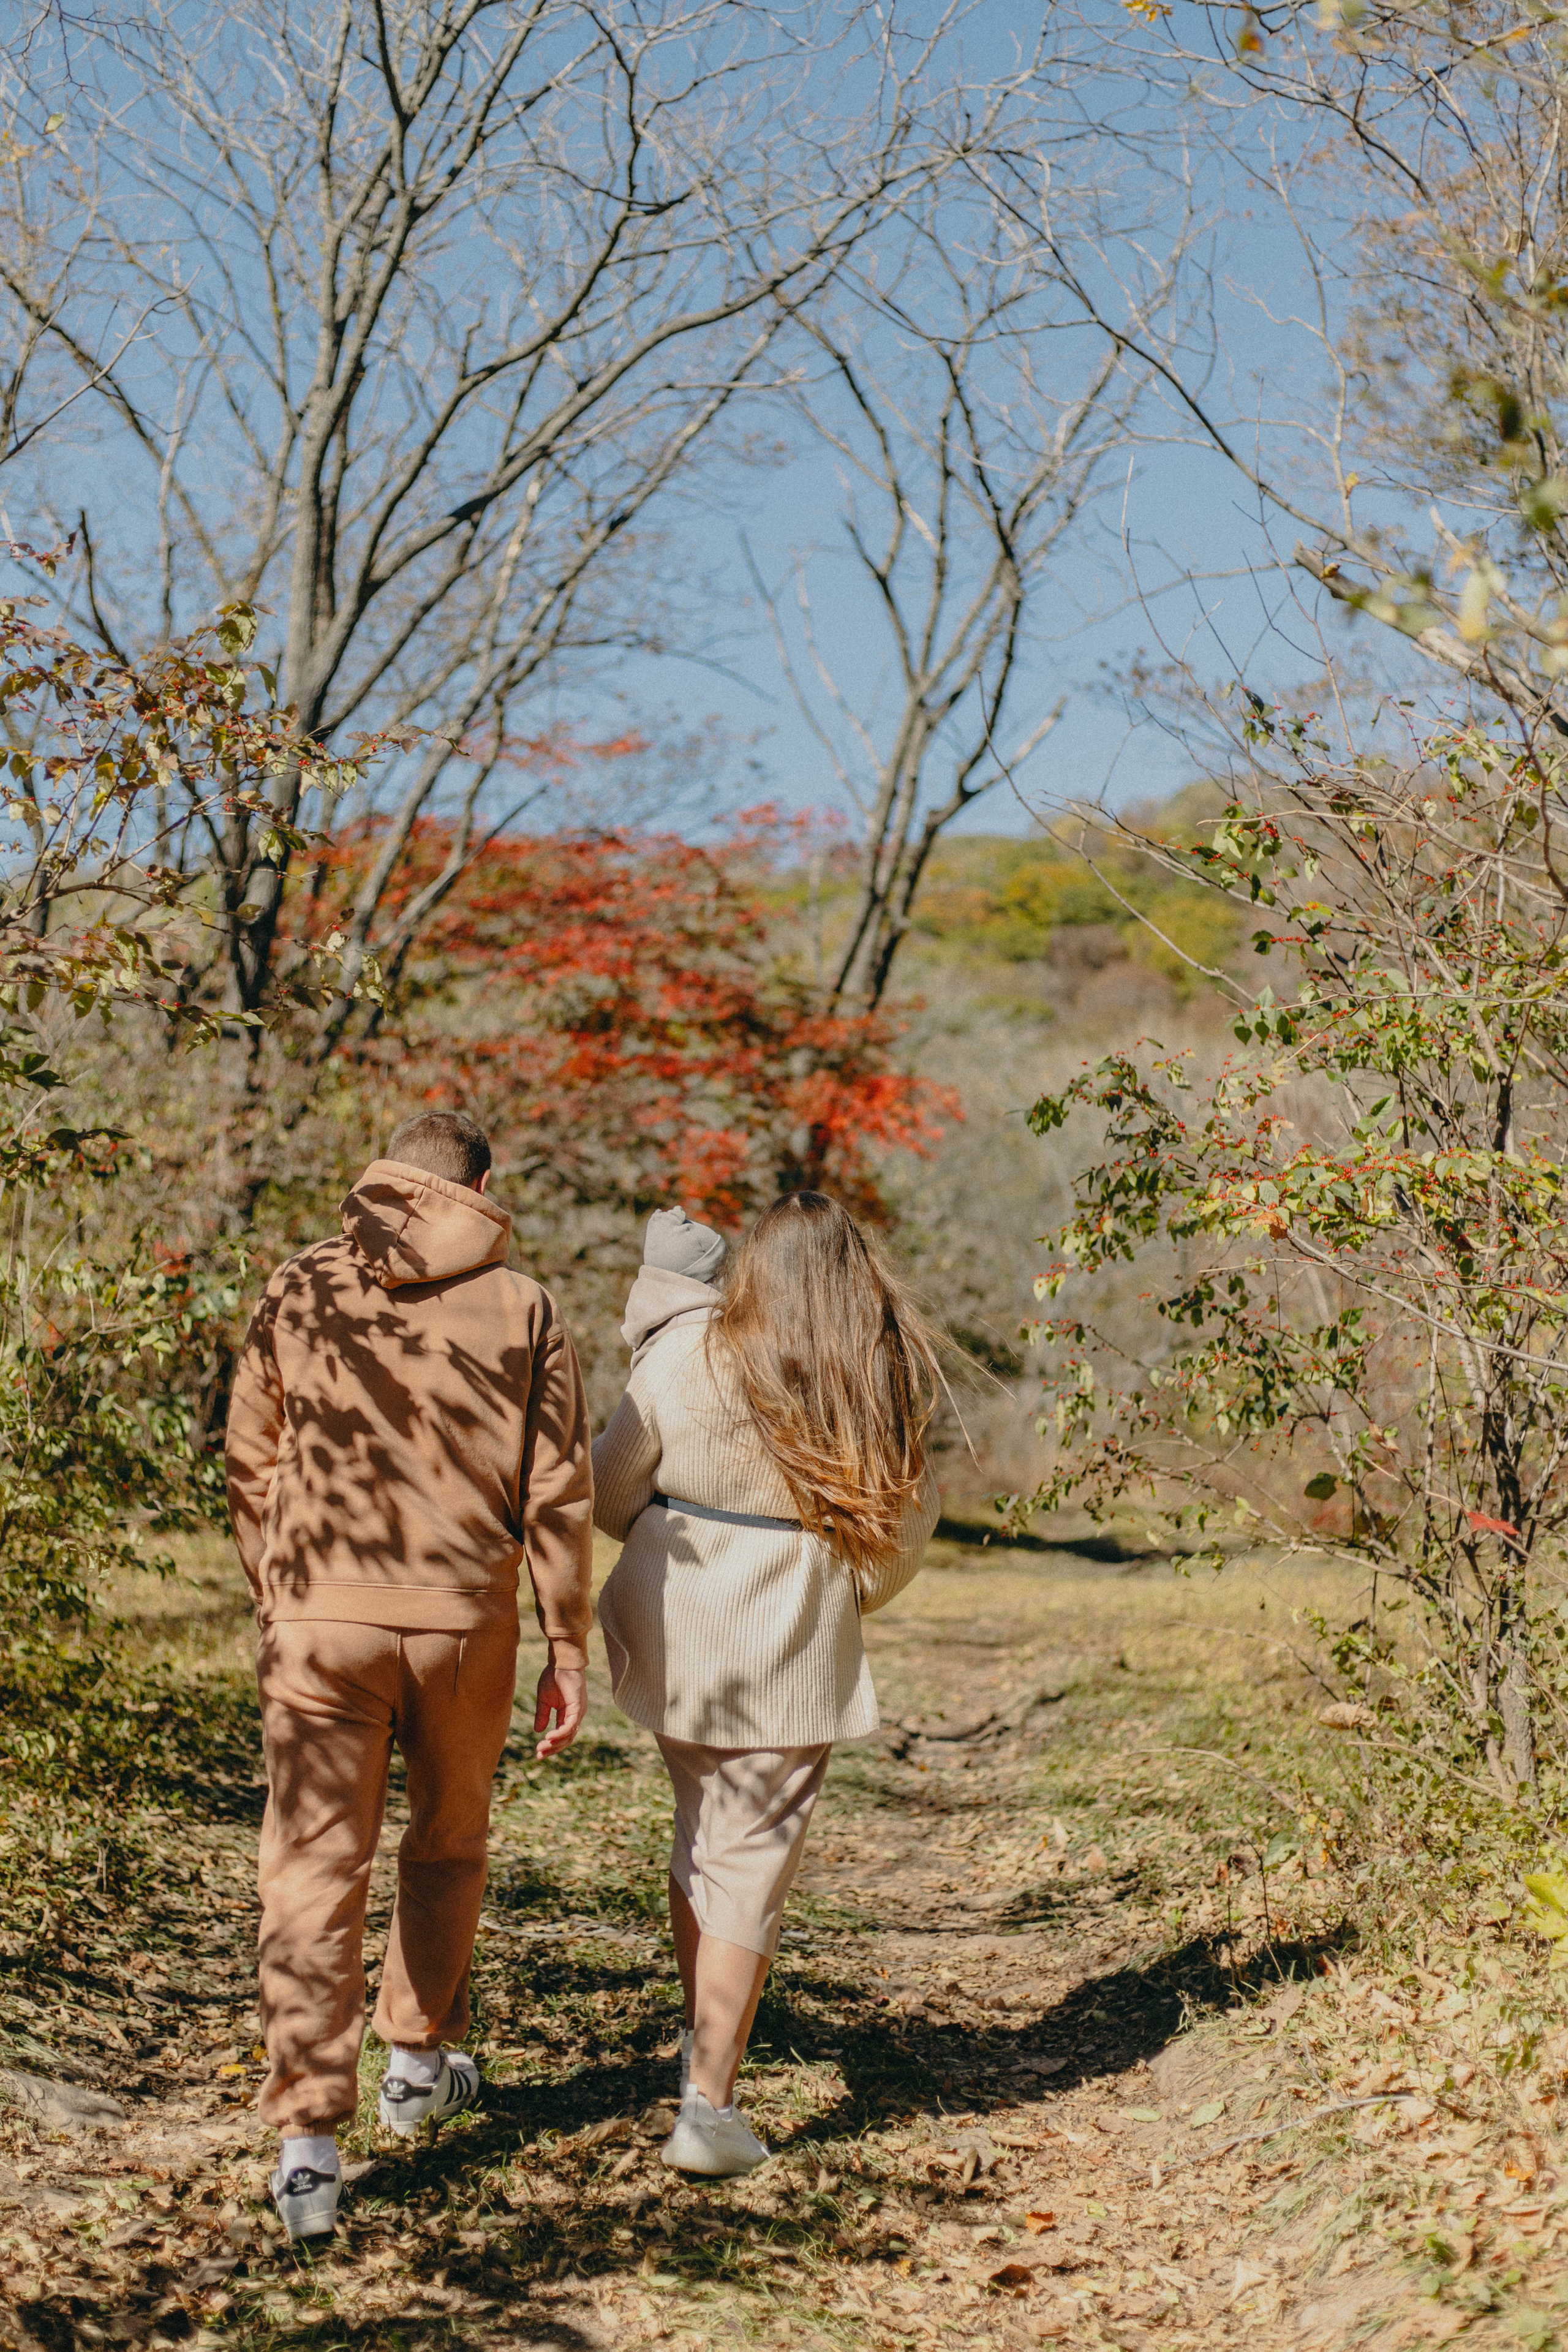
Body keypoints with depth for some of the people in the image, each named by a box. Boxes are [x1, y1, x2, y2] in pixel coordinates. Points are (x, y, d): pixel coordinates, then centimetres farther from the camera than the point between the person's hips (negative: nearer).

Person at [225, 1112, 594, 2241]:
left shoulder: (298, 1294, 3)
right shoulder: (523, 1311, 0)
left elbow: (252, 1471, 8)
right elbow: (558, 1493, 0)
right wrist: (569, 1650, 6)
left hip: (321, 1619, 0)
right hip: (466, 1621, 1)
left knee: (314, 1870, 1)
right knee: (448, 1843, 23)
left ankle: (309, 2139, -6)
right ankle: (420, 2060, 38)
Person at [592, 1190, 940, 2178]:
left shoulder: (687, 1354, -7)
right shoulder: (887, 1384, -5)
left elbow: (614, 1488, 2)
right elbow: (906, 1527, 3)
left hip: (679, 1640, 1)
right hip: (794, 1658, -1)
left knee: (704, 1836, 23)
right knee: (749, 1865, 4)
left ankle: (704, 2041, 29)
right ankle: (709, 2105, 5)